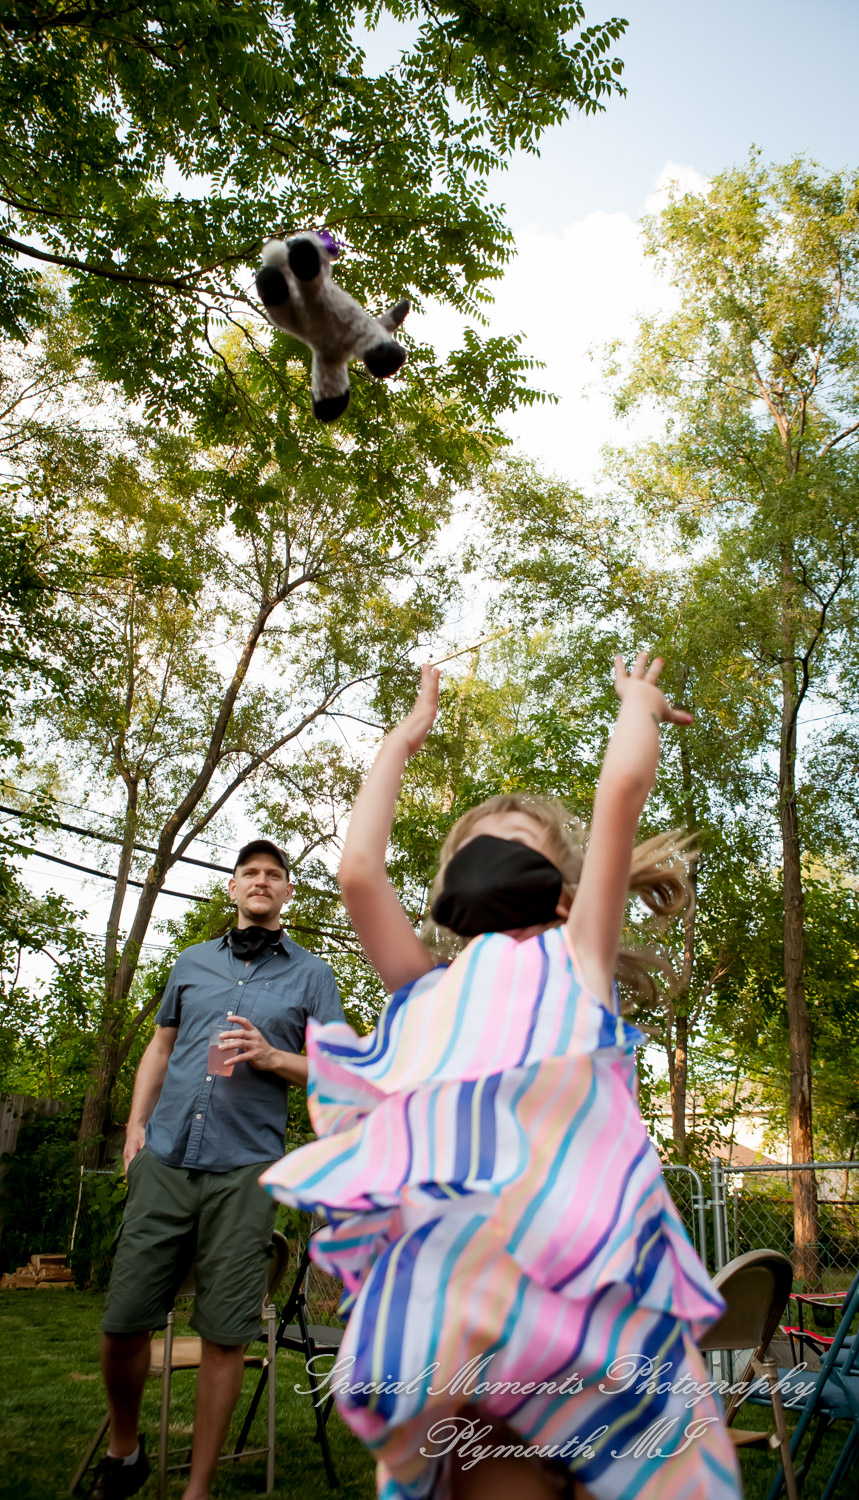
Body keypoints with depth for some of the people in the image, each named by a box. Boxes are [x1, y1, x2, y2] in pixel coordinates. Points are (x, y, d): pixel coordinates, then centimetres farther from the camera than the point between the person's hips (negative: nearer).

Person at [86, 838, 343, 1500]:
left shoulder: (311, 974, 7)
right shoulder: (193, 962, 16)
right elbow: (160, 1048, 22)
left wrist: (272, 1057, -12)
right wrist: (137, 1123, 10)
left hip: (245, 1170, -2)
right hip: (166, 1160, 3)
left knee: (225, 1334, 1)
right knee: (123, 1320, 4)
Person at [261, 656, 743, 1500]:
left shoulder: (573, 959, 16)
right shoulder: (428, 992, 24)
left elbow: (624, 783, 8)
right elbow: (358, 870, 16)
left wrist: (636, 699, 28)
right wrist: (406, 736, 30)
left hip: (571, 1266, -2)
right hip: (434, 1287, 2)